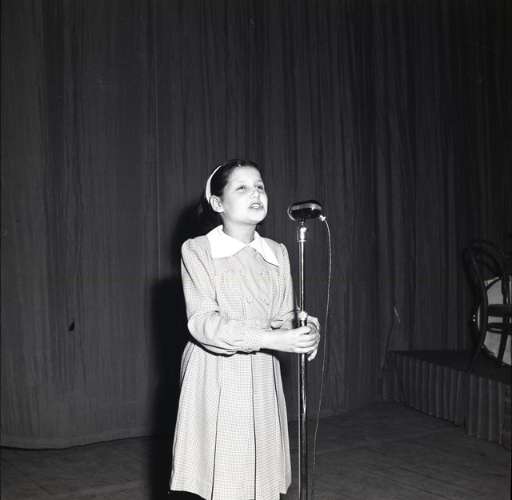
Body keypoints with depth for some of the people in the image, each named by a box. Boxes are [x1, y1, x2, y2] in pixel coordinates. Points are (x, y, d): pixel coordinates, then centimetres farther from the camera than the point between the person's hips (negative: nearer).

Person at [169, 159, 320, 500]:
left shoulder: (277, 253, 8)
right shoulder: (197, 250, -6)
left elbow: (284, 319, 9)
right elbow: (203, 322, -15)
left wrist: (306, 332, -14)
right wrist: (269, 338, -24)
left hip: (262, 382, 4)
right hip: (215, 382, -4)